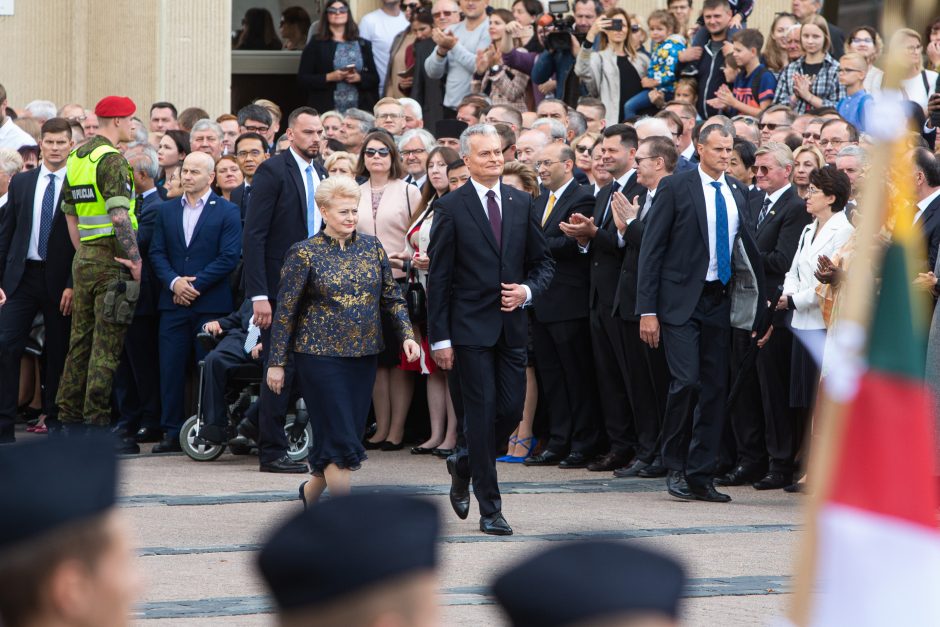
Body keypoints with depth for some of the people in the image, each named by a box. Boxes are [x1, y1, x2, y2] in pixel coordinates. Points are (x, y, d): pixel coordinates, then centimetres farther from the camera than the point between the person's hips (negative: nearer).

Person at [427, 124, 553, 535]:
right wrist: (440, 338, -8)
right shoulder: (451, 208, -4)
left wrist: (528, 290, -6)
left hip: (511, 326, 4)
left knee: (511, 410, 2)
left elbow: (543, 262, 16)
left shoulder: (522, 204, 9)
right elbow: (438, 278, -4)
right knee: (481, 413, -4)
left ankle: (463, 463, 31)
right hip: (470, 328, -4)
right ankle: (489, 509, 2)